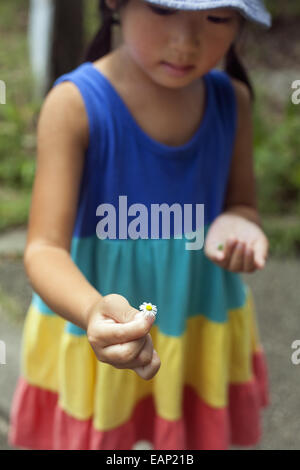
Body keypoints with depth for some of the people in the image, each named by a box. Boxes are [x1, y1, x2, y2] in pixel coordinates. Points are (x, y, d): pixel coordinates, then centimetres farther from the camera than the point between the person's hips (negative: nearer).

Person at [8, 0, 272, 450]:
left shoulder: (232, 99, -7)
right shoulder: (74, 104, -20)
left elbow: (242, 205, 6)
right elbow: (45, 249, -24)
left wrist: (235, 224, -19)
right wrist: (93, 311, -45)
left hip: (204, 324, 4)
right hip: (88, 314, -3)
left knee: (203, 433, 21)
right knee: (93, 436, 16)